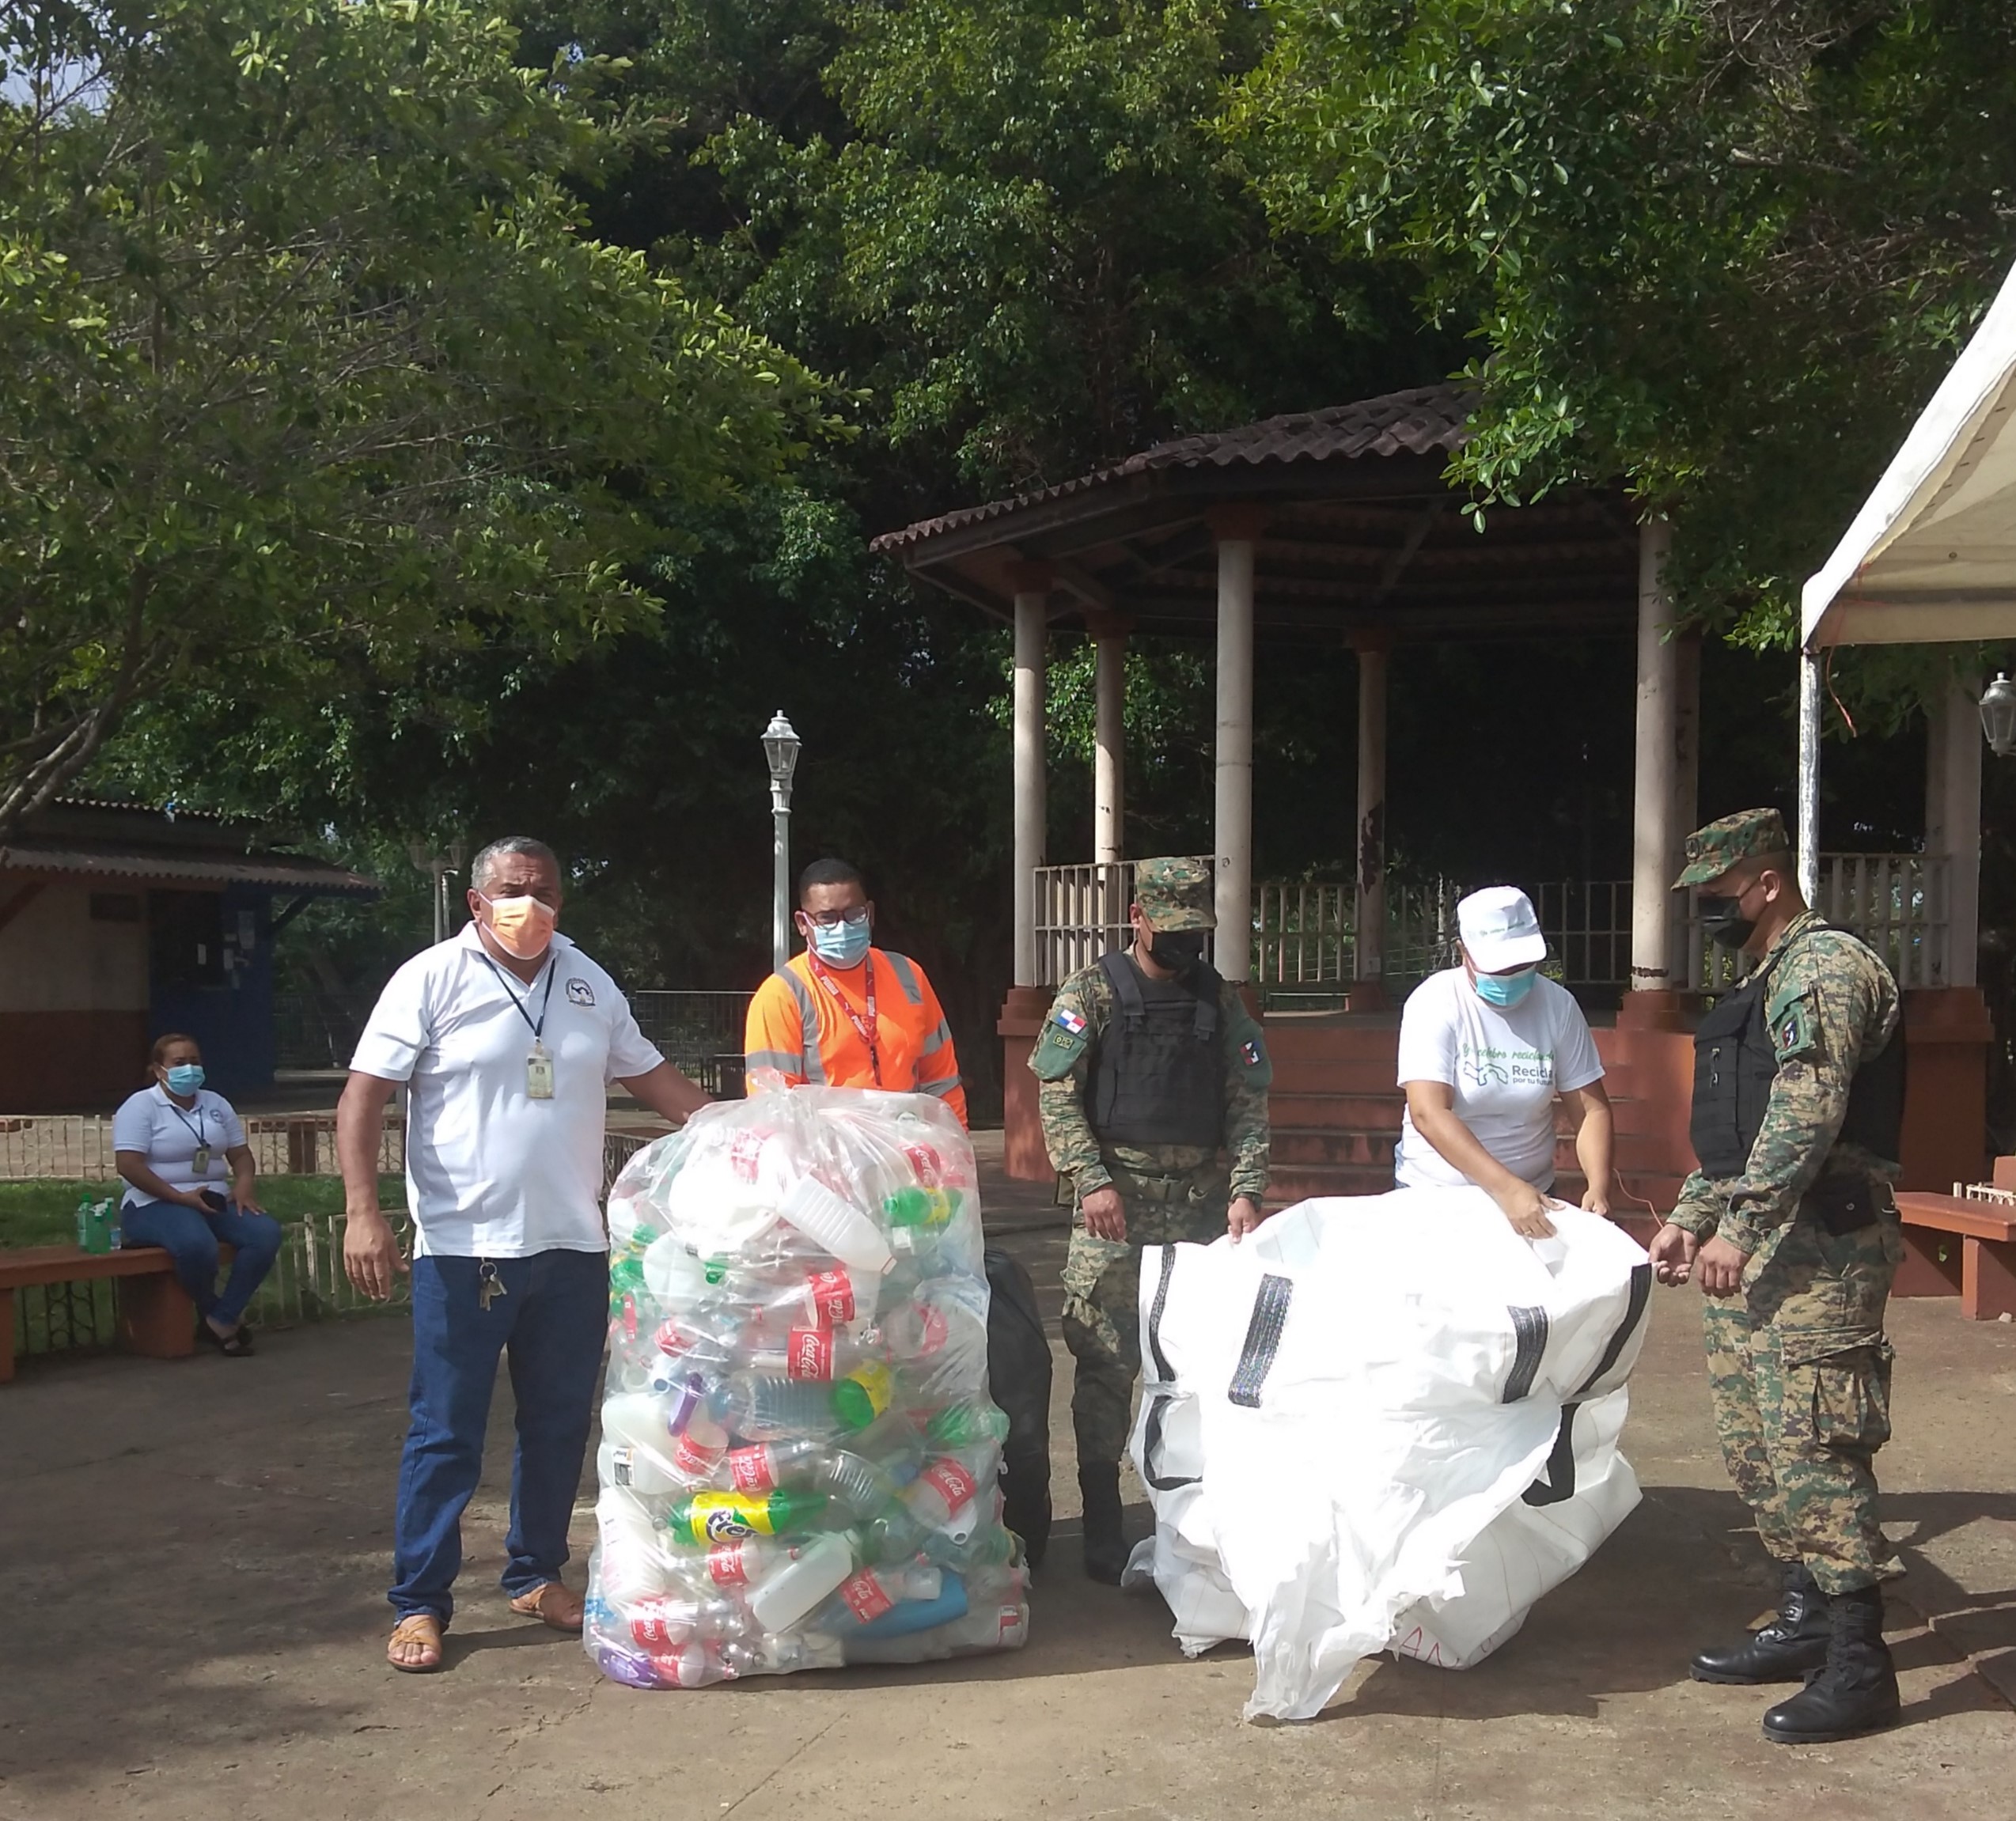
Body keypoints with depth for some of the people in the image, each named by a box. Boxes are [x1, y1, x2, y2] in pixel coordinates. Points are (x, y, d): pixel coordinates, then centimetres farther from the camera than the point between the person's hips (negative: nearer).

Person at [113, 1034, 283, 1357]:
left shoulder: (216, 1104, 16)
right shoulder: (140, 1106, -4)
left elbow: (240, 1153, 16)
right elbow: (128, 1165, -15)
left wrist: (244, 1186, -8)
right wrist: (181, 1197, -21)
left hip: (214, 1199, 6)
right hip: (156, 1204, -6)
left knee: (266, 1232, -22)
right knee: (197, 1244, -39)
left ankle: (222, 1320, -16)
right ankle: (211, 1313, -10)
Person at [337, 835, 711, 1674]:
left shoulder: (588, 983, 11)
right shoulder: (431, 979, -6)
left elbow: (648, 1073, 19)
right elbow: (363, 1097, -9)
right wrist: (363, 1211, -20)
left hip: (573, 1249, 5)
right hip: (463, 1251, -5)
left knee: (559, 1424, 13)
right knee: (446, 1434, 1)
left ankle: (536, 1577, 29)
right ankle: (419, 1605, 12)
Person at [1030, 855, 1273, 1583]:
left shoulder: (1221, 1000, 11)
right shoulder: (1092, 994, 0)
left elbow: (1248, 1102, 8)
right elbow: (1057, 1092, -6)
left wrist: (1246, 1189, -5)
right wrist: (1093, 1180, -16)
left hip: (1202, 1198, 3)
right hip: (1116, 1201, -3)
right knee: (1107, 1363, -2)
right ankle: (1102, 1530, 6)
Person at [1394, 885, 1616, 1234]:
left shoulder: (1558, 1005, -5)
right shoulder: (1435, 1003, -16)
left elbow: (1591, 1108, -2)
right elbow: (1428, 1113, -25)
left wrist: (1598, 1187, -20)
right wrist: (1506, 1189, -34)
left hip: (1532, 1195, 3)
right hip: (1433, 1193, -2)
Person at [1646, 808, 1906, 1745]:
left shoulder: (1825, 966, -11)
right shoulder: (1762, 983, 21)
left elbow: (1807, 1112, -22)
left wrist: (1738, 1225, -24)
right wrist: (1689, 1217, 23)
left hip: (1818, 1245, -11)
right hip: (1753, 1246, 11)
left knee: (1811, 1444, -10)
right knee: (1754, 1441, 13)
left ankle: (1857, 1664, -3)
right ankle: (1806, 1620, 23)